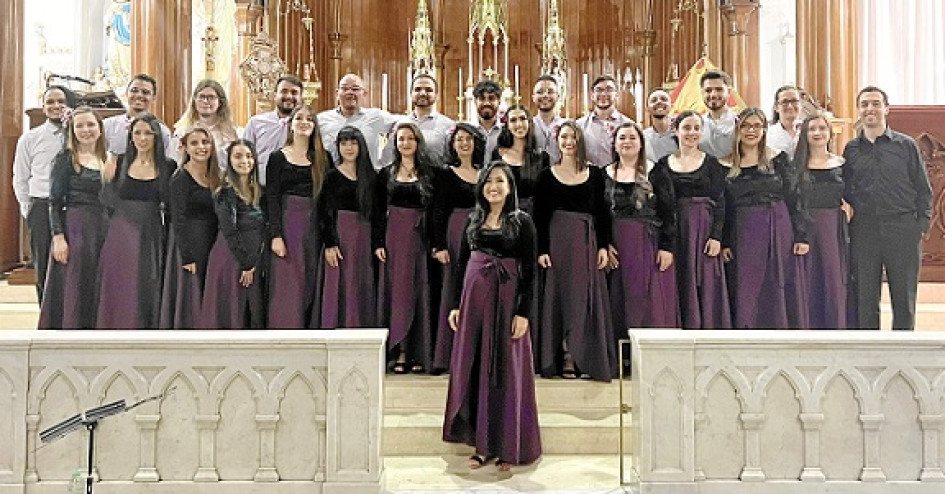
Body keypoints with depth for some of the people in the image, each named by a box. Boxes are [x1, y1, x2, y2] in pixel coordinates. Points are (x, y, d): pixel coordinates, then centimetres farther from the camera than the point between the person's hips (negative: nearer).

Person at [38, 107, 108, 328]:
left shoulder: (107, 159, 13)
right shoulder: (66, 158, -1)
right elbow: (54, 202, -6)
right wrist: (58, 236, -15)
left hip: (103, 229, 5)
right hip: (74, 229, -5)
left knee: (98, 292, 8)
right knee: (73, 290, -1)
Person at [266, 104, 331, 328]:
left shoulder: (323, 158, 11)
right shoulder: (278, 157, 3)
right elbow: (271, 198, -3)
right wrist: (276, 235, -12)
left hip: (315, 227, 3)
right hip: (288, 224, -3)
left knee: (312, 286, 6)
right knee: (287, 288, -3)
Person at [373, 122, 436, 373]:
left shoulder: (429, 173, 4)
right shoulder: (386, 174, 9)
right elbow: (377, 211, 7)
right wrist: (378, 243, -2)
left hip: (421, 236, -1)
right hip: (394, 236, 1)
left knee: (420, 291, 0)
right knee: (397, 289, 1)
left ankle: (419, 354, 7)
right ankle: (401, 352, 6)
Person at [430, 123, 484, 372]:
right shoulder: (446, 175, 1)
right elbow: (437, 212, -3)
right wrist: (439, 246, -12)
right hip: (457, 235, -4)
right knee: (455, 291, -1)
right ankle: (449, 356, 5)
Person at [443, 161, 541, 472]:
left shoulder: (522, 222, -2)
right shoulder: (473, 221, 11)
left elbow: (529, 270, -6)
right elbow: (461, 264, 12)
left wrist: (523, 312, -13)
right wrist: (456, 304, 5)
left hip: (506, 299, -4)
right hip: (473, 298, 5)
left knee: (505, 371, 2)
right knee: (474, 369, 6)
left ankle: (507, 447, 13)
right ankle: (481, 443, 17)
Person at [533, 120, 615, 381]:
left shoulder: (595, 174, 8)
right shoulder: (547, 176, 5)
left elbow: (603, 212, 7)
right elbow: (540, 216, 3)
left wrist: (603, 246, -2)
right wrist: (541, 250, -5)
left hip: (588, 241, 1)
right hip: (558, 241, -1)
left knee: (586, 296, 1)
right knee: (561, 295, 1)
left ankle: (586, 358, 10)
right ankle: (564, 358, 7)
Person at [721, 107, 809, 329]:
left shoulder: (778, 159, 4)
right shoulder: (727, 166, 5)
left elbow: (795, 198, 2)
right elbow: (722, 208, 5)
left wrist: (801, 236, -4)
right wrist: (724, 243, -2)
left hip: (779, 234, 0)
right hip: (743, 238, 1)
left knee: (779, 292, 4)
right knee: (747, 299, 2)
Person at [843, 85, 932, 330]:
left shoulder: (906, 145, 4)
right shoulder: (851, 149, 9)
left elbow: (923, 189, 4)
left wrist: (922, 224, -3)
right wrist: (859, 206, -3)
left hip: (902, 229, -1)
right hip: (863, 230, 1)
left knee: (904, 298, 5)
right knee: (865, 298, 6)